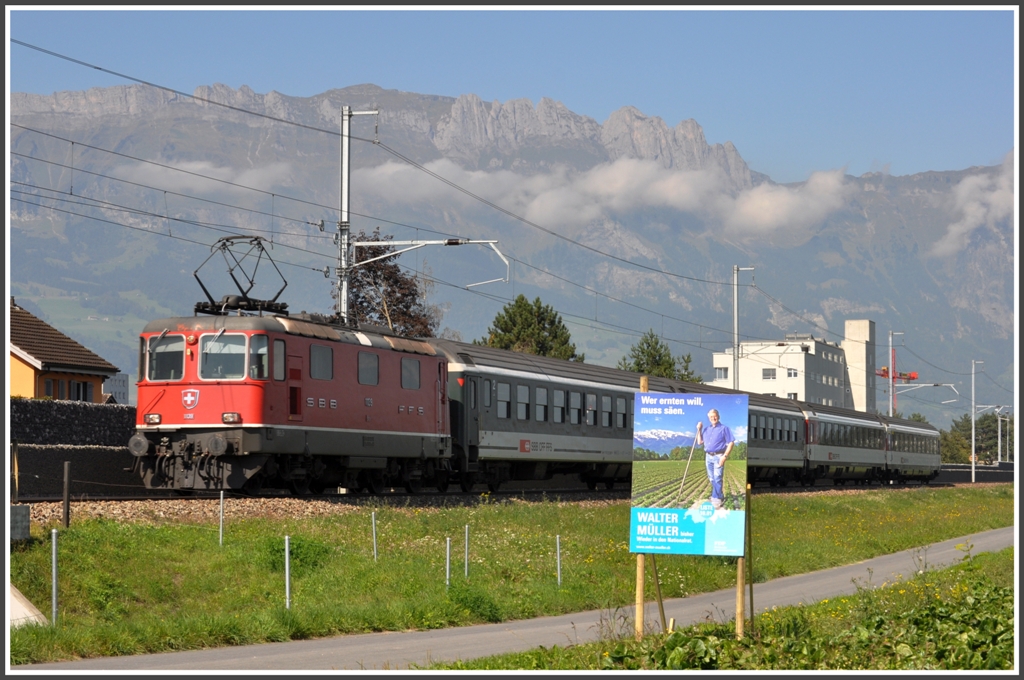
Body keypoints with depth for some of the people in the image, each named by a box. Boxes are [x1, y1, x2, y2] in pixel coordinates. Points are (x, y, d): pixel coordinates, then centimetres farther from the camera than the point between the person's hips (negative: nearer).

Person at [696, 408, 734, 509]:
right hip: (708, 456, 7)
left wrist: (724, 456, -16)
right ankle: (720, 497, 20)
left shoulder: (724, 429, -1)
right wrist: (699, 429, 7)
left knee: (717, 478, -12)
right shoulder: (706, 430, 17)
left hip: (718, 456, -7)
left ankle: (716, 499, -13)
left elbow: (730, 443, -6)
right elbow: (700, 442, 15)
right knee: (712, 479, 9)